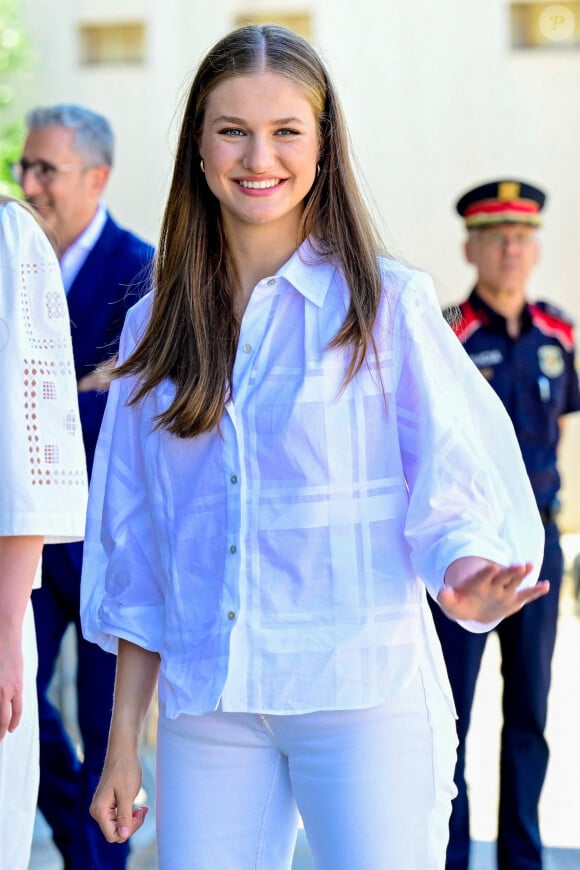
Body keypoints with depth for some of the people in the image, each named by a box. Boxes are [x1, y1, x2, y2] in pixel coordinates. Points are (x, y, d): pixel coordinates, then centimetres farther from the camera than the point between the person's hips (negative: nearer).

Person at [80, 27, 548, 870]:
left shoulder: (389, 304, 0)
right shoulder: (156, 327, 10)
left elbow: (455, 492, -1)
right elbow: (137, 557, 13)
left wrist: (466, 574, -24)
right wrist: (123, 739, 11)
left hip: (364, 696, -3)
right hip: (205, 705, 3)